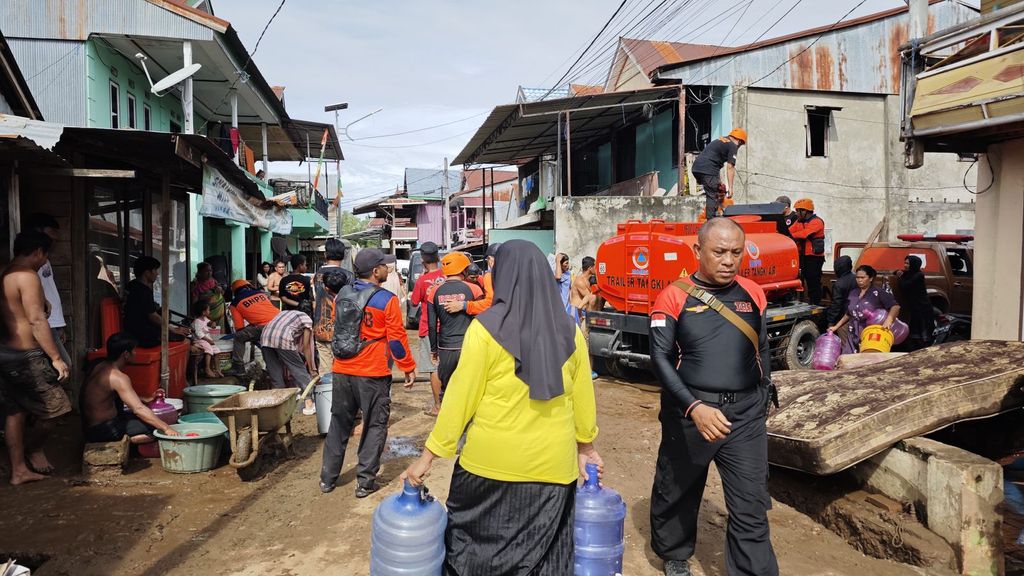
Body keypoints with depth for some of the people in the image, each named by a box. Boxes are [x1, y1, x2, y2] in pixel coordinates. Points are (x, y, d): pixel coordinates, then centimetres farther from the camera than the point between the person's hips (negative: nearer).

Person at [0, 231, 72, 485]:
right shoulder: (27, 276, -16)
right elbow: (37, 321, -20)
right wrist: (56, 357, -17)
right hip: (25, 356, -10)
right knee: (54, 407, 6)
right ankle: (35, 449, 23)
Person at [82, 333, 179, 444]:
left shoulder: (101, 367, 7)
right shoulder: (118, 377, -21)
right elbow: (139, 409, -28)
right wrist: (166, 428, -28)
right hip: (103, 430, -9)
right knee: (157, 427, -12)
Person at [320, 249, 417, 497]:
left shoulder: (342, 295, 5)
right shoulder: (387, 300, -12)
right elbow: (397, 338, -10)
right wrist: (409, 368, 0)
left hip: (342, 371, 5)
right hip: (373, 374, -5)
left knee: (339, 424, 17)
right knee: (375, 427, 8)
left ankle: (327, 479, 24)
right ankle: (365, 482, 11)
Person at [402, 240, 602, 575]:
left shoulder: (486, 327, -11)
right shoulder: (569, 331, -1)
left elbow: (460, 396, -10)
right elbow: (583, 398, 7)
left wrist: (429, 455, -1)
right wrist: (586, 447, 23)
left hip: (492, 462, -3)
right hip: (552, 464, 3)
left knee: (476, 545, 17)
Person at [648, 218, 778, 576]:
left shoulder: (753, 294, 4)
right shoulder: (673, 297, -8)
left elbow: (762, 352, 15)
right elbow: (660, 358, -13)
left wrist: (762, 401, 17)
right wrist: (694, 407, -24)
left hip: (746, 416, 2)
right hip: (688, 413, -2)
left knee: (751, 509, 2)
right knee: (678, 494, 17)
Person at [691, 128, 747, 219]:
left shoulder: (719, 141, 28)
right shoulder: (732, 146, 2)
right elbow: (730, 168, -6)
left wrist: (720, 183, 29)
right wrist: (730, 188, -7)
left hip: (696, 168, 8)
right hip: (708, 170, -8)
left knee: (712, 195, 17)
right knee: (713, 196, -5)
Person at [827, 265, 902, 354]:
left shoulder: (879, 292, -5)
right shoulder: (853, 293, 13)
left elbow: (895, 306, -13)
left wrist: (889, 319, -31)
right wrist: (836, 327, 19)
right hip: (854, 336, 5)